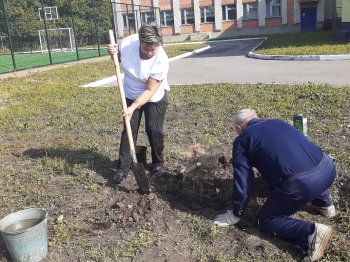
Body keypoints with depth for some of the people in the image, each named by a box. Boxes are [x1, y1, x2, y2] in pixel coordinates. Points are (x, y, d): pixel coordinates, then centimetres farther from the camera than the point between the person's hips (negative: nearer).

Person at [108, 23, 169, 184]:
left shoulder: (161, 61, -32)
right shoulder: (127, 43, -22)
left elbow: (150, 91, -28)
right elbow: (119, 58, 2)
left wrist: (133, 107, -36)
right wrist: (113, 53, -21)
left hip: (155, 98, -3)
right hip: (131, 95, 3)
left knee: (154, 130, -1)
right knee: (128, 130, 2)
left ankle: (158, 163, 23)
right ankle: (123, 168, 9)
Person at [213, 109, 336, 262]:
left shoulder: (241, 141, 9)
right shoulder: (277, 122, 26)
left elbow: (242, 182, 8)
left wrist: (236, 214, 22)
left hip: (300, 184, -7)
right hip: (327, 168, 7)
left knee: (265, 222, 14)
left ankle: (311, 233, -6)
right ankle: (325, 204, 35)